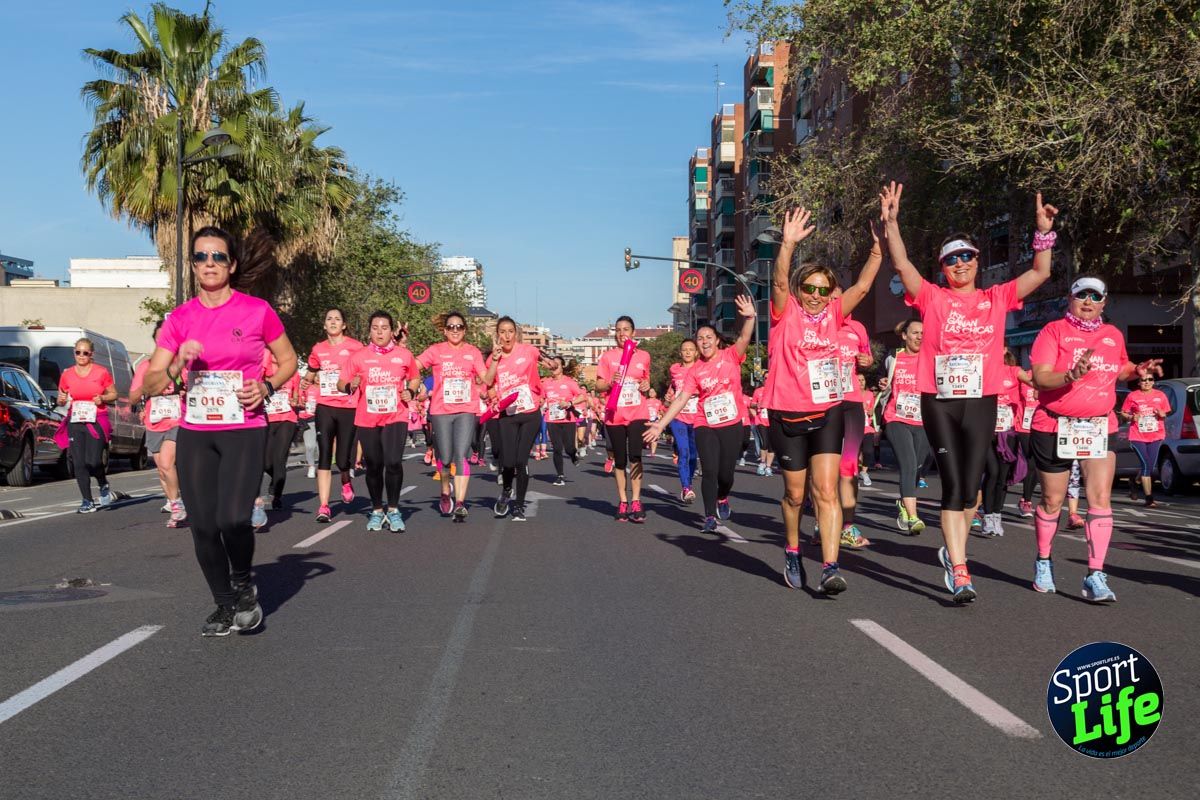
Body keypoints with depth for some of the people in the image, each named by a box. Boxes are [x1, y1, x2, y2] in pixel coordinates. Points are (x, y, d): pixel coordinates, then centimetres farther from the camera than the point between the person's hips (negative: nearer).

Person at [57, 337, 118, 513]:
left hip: (97, 421, -3)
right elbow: (61, 399, 18)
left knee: (93, 461, -12)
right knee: (79, 463, 0)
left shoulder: (101, 372, -1)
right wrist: (62, 400, -5)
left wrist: (102, 398, -11)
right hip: (75, 422, 3)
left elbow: (113, 394, 9)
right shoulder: (67, 375, 7)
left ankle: (104, 487, 20)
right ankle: (87, 502, 9)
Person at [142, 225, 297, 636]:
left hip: (245, 430, -3)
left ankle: (244, 586, 13)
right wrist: (178, 365, -17)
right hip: (194, 433, 3)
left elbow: (288, 360, 9)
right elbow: (151, 383, 3)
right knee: (203, 525, 4)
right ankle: (225, 605, 24)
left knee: (233, 518, -18)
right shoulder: (180, 318, 4)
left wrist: (266, 387, -9)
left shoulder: (257, 311, -3)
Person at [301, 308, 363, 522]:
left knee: (343, 457, -1)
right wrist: (306, 381, 5)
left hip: (348, 407, -2)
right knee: (324, 456, -4)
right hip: (325, 407, 3)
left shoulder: (355, 347, -1)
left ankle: (346, 482, 35)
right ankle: (323, 506, -4)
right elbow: (310, 374, 26)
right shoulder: (318, 349, 11)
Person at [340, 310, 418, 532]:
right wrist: (351, 385, -20)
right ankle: (377, 511, 26)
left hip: (396, 418, -1)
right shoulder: (359, 356, 1)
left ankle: (393, 510, 2)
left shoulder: (404, 355, 3)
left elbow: (415, 378, 18)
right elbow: (341, 383, 2)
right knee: (373, 466, 8)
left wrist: (411, 391, -3)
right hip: (367, 420, 1)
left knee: (393, 462, -15)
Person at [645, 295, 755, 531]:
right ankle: (710, 516, 4)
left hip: (732, 425, -1)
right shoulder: (695, 370, 2)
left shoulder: (731, 356, -1)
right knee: (710, 471, -8)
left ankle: (723, 498, 36)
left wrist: (750, 317, -39)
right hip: (706, 426, 1)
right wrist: (661, 424, -8)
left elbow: (744, 339, -20)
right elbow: (681, 399, -1)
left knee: (726, 472, 4)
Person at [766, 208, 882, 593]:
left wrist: (877, 249, -15)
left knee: (827, 491, -8)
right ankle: (792, 552, 34)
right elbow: (779, 282, -21)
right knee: (795, 493, 11)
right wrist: (788, 243, -35)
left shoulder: (833, 314, 5)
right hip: (787, 416, -2)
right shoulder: (785, 313, -4)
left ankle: (830, 567, -12)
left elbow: (862, 286, -2)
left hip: (827, 413, 2)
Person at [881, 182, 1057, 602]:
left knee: (970, 487, 6)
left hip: (981, 403, 2)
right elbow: (902, 265, -7)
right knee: (952, 484, -6)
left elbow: (1040, 272, 8)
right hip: (939, 403, -2)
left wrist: (1043, 231, -5)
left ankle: (953, 551, 29)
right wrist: (892, 222, -17)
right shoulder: (933, 298, 4)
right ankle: (959, 571, -4)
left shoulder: (997, 298, 10)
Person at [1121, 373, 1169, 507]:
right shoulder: (1132, 396, -2)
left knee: (1150, 466, 3)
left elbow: (1165, 414, 15)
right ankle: (1149, 498, -3)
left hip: (1156, 436, 3)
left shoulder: (1160, 395, 5)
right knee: (1147, 465, -9)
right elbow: (1123, 414, 4)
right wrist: (1131, 417, -15)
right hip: (1138, 436, -3)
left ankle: (1134, 481, 36)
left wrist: (1162, 415, -7)